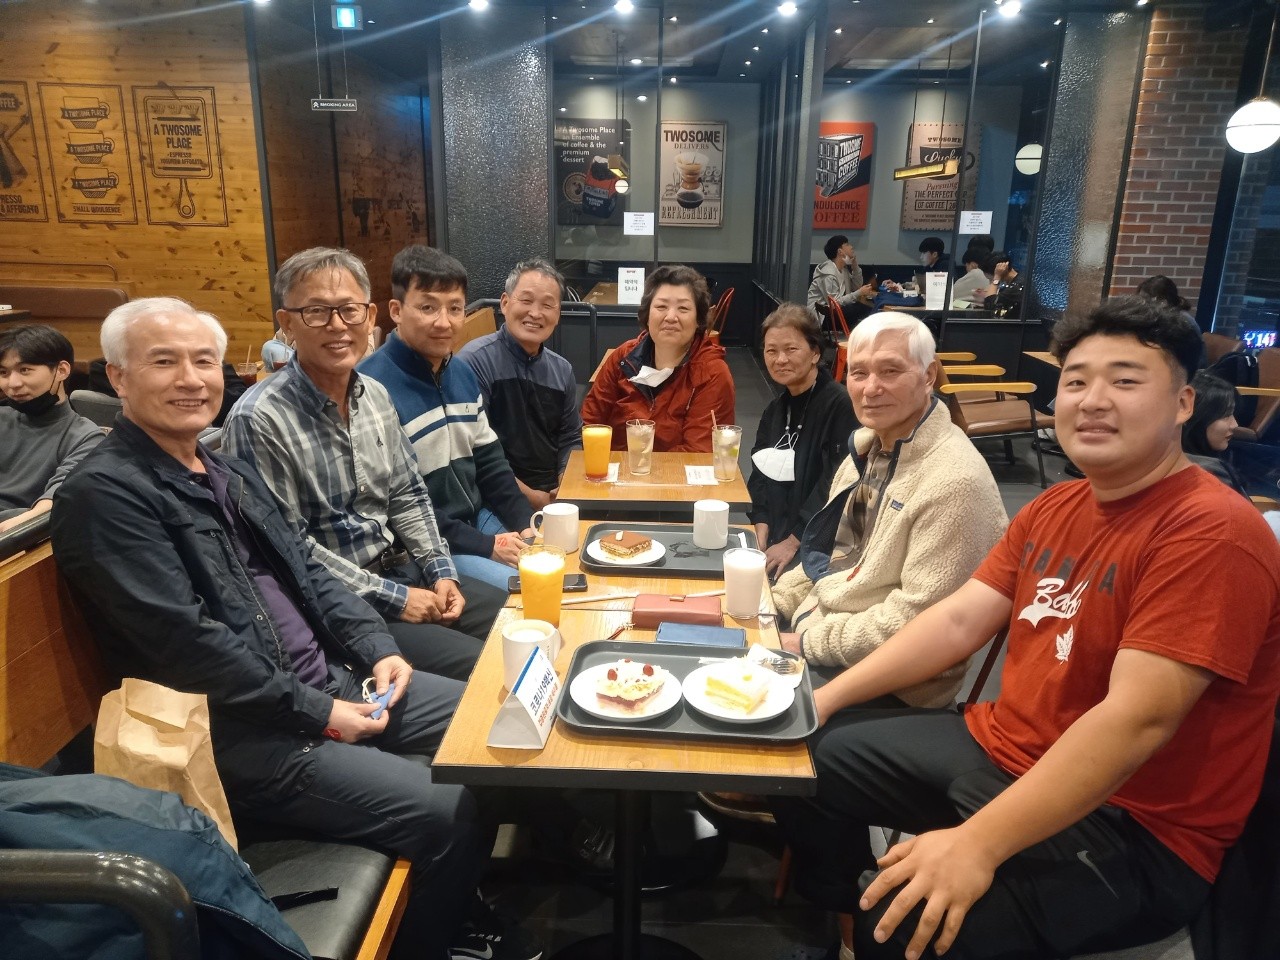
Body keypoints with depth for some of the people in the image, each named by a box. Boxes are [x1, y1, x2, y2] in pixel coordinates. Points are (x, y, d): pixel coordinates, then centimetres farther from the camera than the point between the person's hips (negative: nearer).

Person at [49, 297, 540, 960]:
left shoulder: (227, 472, 13)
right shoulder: (104, 495, -14)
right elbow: (186, 643, -20)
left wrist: (376, 649, 1)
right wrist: (317, 713, -16)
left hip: (331, 682, 9)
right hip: (242, 734, -9)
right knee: (456, 816, -17)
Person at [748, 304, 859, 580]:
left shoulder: (840, 405, -14)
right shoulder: (775, 410, 12)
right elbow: (761, 473, 12)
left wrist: (794, 541, -18)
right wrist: (762, 526, -4)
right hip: (775, 537, 7)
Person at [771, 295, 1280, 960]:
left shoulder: (1212, 533, -20)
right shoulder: (1054, 508, 7)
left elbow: (1136, 721, -28)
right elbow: (958, 621, 5)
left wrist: (976, 844, -33)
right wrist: (826, 698, -2)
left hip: (1127, 829, -8)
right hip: (998, 746, 8)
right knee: (811, 756, 9)